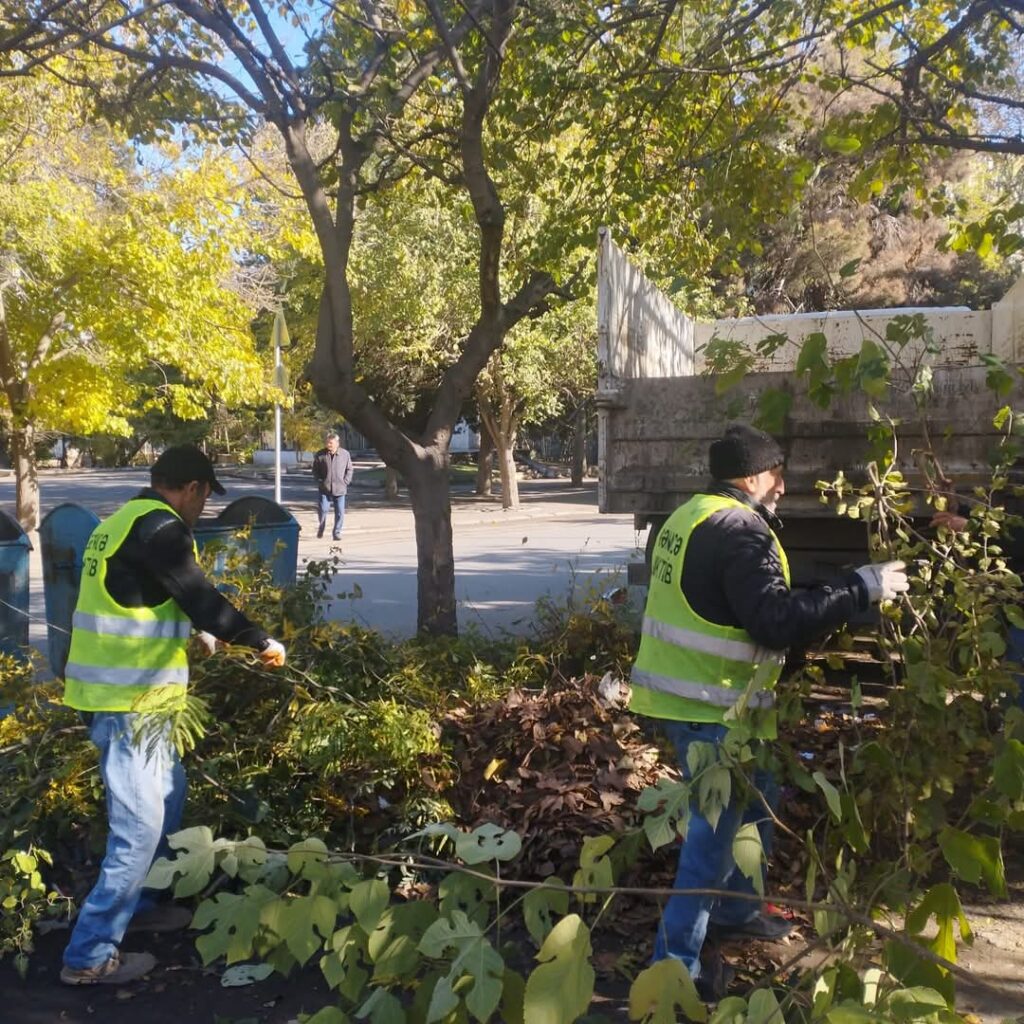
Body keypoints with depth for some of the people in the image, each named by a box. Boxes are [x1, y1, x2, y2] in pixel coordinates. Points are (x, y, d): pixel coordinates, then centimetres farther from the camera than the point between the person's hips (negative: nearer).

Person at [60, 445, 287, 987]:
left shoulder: (124, 521, 15)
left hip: (118, 691, 10)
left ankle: (135, 902, 37)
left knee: (166, 794, 23)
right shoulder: (159, 527, -16)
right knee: (140, 823, -3)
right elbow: (201, 598, -16)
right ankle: (90, 955, 6)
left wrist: (198, 635, 32)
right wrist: (263, 641, -4)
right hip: (128, 699, -10)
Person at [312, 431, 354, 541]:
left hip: (340, 489, 1)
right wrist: (319, 481, -1)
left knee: (340, 512, 1)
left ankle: (337, 532, 14)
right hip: (325, 489, -1)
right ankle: (321, 527, 21)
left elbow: (349, 469, 9)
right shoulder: (320, 455, -1)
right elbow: (315, 470, 9)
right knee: (322, 509, -7)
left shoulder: (345, 454, -1)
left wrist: (345, 481, 0)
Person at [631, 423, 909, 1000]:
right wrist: (863, 588, -19)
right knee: (714, 831, 0)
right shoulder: (739, 530, -18)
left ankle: (735, 910, 41)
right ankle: (676, 964, 11)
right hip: (709, 707, -10)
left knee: (756, 801, 25)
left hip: (682, 693, 10)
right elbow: (777, 621, -25)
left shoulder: (692, 517, 13)